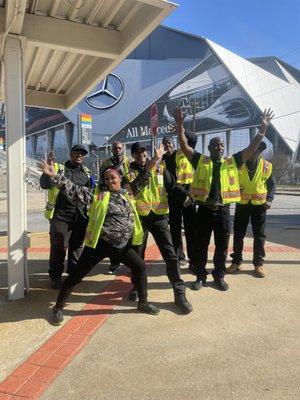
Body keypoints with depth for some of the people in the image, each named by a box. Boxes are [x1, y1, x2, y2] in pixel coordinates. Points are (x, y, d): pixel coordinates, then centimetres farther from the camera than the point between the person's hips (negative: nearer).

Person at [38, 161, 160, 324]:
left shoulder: (126, 194, 7)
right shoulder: (99, 194, -6)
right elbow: (75, 191, -14)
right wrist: (54, 175, -22)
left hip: (122, 245, 5)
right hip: (100, 243, -4)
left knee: (140, 267, 8)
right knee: (76, 275, 1)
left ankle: (143, 302, 28)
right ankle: (58, 307, 21)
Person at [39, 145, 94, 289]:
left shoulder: (86, 172, 14)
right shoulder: (59, 169, 0)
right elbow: (44, 184, -14)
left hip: (81, 217, 4)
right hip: (61, 216, -4)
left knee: (77, 246, 14)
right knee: (58, 247, -2)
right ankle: (55, 275, 15)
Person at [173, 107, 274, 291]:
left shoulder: (232, 161, 8)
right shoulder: (201, 160, 3)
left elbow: (251, 149, 5)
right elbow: (184, 146, -4)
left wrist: (263, 129, -2)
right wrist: (180, 126, -13)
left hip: (223, 211, 2)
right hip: (204, 210, -1)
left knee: (222, 246, 12)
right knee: (201, 245, 9)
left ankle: (219, 276, 29)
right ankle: (201, 276, 26)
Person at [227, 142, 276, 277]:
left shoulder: (266, 166, -1)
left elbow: (271, 185, 8)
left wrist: (269, 200, -5)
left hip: (259, 204, 1)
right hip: (242, 204, 0)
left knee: (259, 235, 6)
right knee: (238, 234, 6)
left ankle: (258, 263, 18)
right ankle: (236, 261, 19)